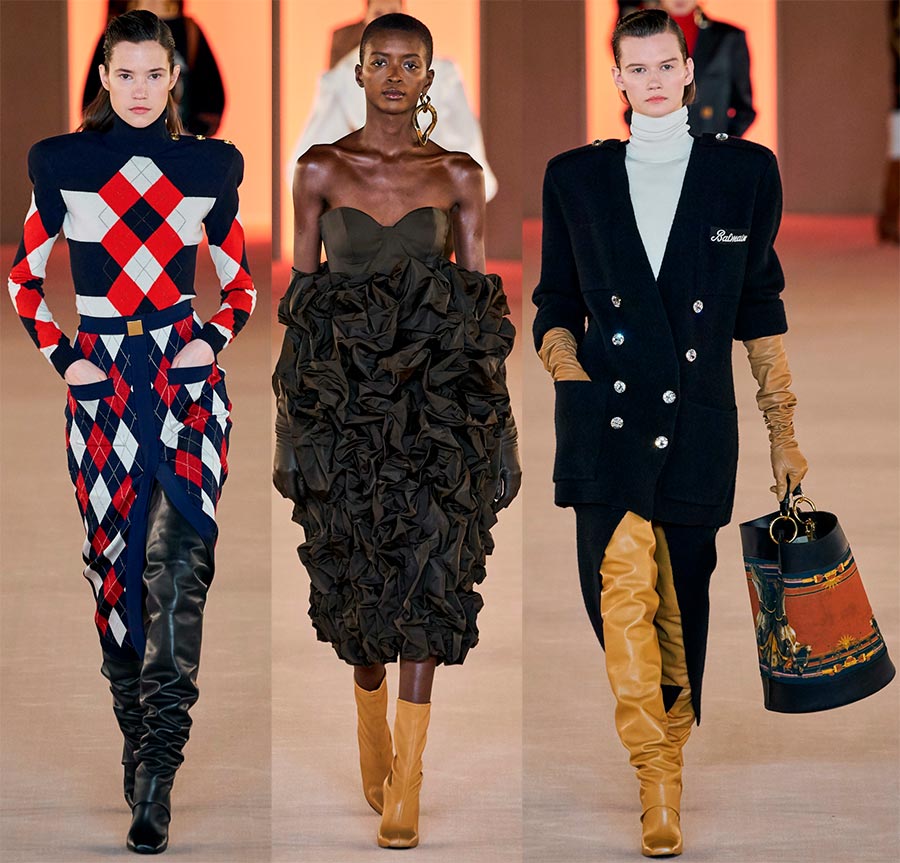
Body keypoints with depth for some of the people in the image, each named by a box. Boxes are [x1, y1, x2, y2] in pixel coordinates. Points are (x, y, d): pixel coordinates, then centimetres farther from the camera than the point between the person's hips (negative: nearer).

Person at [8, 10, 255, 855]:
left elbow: (240, 282, 17)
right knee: (114, 560, 3)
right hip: (101, 381, 1)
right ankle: (137, 742, 21)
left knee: (179, 557, -16)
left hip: (187, 378, -1)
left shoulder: (209, 167, 6)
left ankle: (155, 776, -20)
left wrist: (214, 338, 0)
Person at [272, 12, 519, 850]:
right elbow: (298, 291, 6)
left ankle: (405, 784, -9)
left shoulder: (460, 176, 5)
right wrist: (289, 412, 3)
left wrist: (490, 412, 2)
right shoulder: (320, 170, 4)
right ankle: (373, 725, 33)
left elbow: (482, 297, 7)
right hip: (343, 386, 1)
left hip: (437, 387, -1)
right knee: (358, 569, 6)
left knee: (425, 569, -9)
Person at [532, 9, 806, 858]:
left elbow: (760, 304, 12)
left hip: (699, 423, 1)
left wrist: (783, 430, 11)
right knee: (621, 591, -15)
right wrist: (571, 375, -3)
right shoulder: (576, 177, 10)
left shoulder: (746, 171, 8)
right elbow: (554, 305, 15)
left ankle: (672, 755, 23)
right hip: (608, 421, -1)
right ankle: (655, 786, -10)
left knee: (684, 606, 5)